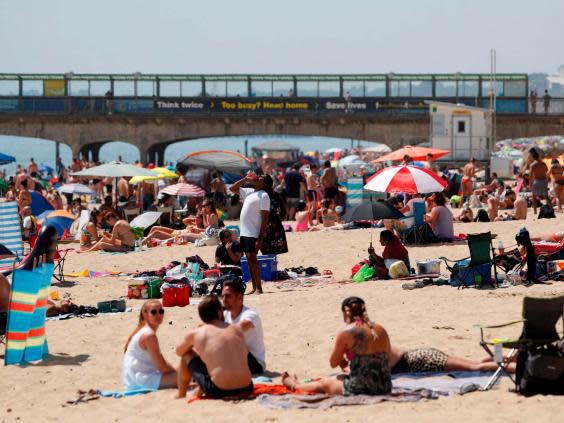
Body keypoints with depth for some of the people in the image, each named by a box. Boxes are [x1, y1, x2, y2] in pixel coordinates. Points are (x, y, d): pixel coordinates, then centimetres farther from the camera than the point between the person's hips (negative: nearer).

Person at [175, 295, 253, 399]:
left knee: (187, 355, 17)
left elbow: (179, 352, 21)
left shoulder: (195, 333, 1)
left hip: (218, 392, -4)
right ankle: (199, 392, 48)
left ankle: (181, 396, 31)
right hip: (246, 389, 4)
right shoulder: (237, 329, 9)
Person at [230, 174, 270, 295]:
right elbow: (233, 189, 29)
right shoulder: (249, 192, 16)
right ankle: (254, 288, 11)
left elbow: (265, 219, -14)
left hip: (253, 234, -8)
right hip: (244, 232, 8)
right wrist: (245, 179, 15)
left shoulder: (264, 196, -9)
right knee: (249, 261, 8)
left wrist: (260, 239, -20)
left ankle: (259, 288, -10)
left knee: (252, 259, -12)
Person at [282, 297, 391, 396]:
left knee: (324, 383, 24)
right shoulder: (381, 331, 4)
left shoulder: (345, 334, -11)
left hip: (360, 388, -6)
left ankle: (295, 385, 52)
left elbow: (333, 363, -2)